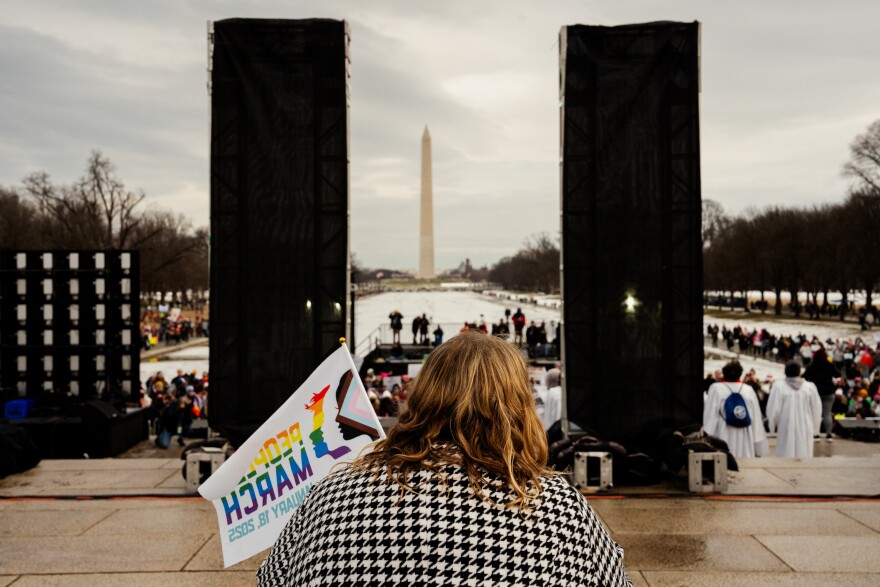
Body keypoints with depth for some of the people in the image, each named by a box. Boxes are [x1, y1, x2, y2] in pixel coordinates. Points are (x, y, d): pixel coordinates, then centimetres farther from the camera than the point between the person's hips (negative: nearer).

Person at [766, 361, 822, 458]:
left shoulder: (778, 386, -10)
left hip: (786, 431, -2)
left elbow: (773, 410, -7)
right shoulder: (810, 387, -3)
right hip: (805, 431, 2)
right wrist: (815, 429, 16)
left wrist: (773, 426, 10)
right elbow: (816, 410, 4)